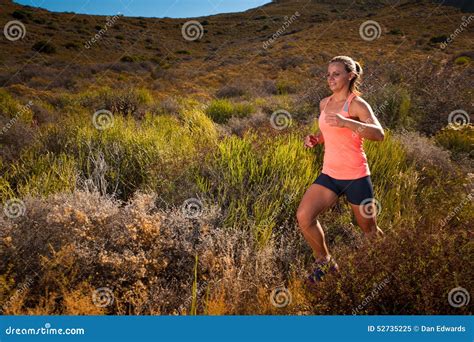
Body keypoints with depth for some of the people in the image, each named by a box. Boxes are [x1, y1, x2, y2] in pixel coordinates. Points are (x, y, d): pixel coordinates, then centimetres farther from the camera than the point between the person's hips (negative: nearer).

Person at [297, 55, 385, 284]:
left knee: (370, 231, 11)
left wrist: (346, 122, -38)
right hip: (329, 174, 5)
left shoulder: (357, 104, -11)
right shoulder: (324, 103, 8)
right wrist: (314, 139, 1)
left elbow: (379, 134, -25)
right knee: (303, 216, -14)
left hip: (356, 177, -5)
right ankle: (323, 262, 10)